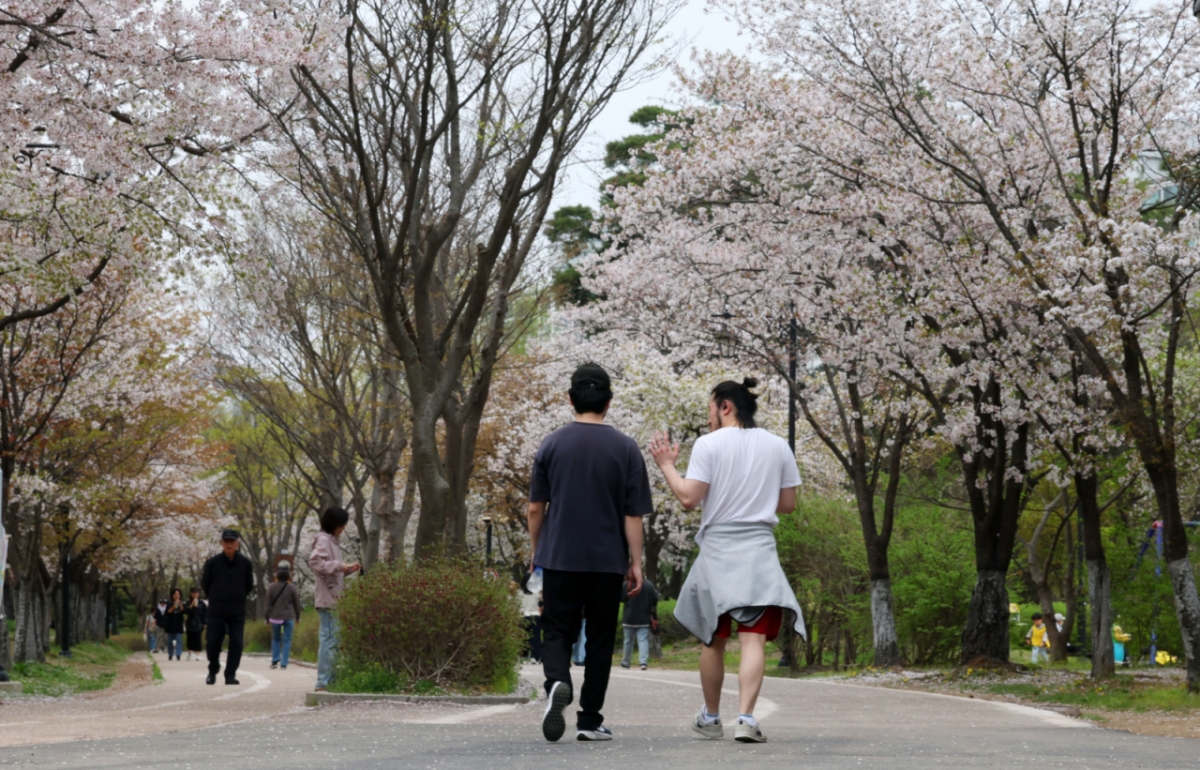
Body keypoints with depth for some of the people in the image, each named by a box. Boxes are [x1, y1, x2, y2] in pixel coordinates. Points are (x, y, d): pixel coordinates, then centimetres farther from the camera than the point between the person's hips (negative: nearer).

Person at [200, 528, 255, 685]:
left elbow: (249, 586, 13)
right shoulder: (212, 563, -2)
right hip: (216, 611, -1)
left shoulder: (245, 563, 1)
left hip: (237, 612, 1)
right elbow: (205, 584, 10)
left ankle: (230, 675, 3)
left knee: (236, 643, -4)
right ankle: (212, 671, 20)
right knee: (213, 642, -1)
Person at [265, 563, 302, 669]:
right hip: (289, 617, -1)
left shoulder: (271, 587, -3)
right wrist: (297, 617, 15)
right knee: (287, 640, 3)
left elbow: (268, 604, 0)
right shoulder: (292, 588, -3)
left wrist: (267, 618, 9)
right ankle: (283, 663, -3)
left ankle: (275, 660, 9)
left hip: (275, 617, 1)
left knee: (276, 638, 17)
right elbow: (297, 604, 3)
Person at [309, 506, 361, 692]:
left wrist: (348, 569, 12)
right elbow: (315, 561, -24)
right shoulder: (323, 540, -8)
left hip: (334, 598, 10)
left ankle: (330, 680, 14)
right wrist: (339, 565, -23)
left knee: (332, 640, 11)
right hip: (328, 598, -10)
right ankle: (323, 682, -12)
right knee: (330, 640, -11)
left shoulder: (331, 541, 21)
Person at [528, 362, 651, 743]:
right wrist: (635, 562, 3)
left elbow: (535, 508, 3)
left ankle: (558, 683, -21)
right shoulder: (626, 448, -3)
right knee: (599, 640, 9)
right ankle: (590, 720, 11)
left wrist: (536, 552, 16)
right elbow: (633, 514, -3)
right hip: (607, 561, 0)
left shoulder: (552, 444, 0)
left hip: (559, 557, 0)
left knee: (557, 632, 8)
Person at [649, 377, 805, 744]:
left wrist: (667, 465, 3)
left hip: (717, 550, -1)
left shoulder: (709, 444, -5)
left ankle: (711, 717, 25)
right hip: (759, 550, 1)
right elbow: (788, 504, 10)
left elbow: (689, 498, -11)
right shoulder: (777, 446, 6)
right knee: (754, 639, -6)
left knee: (713, 639, 12)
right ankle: (745, 718, -20)